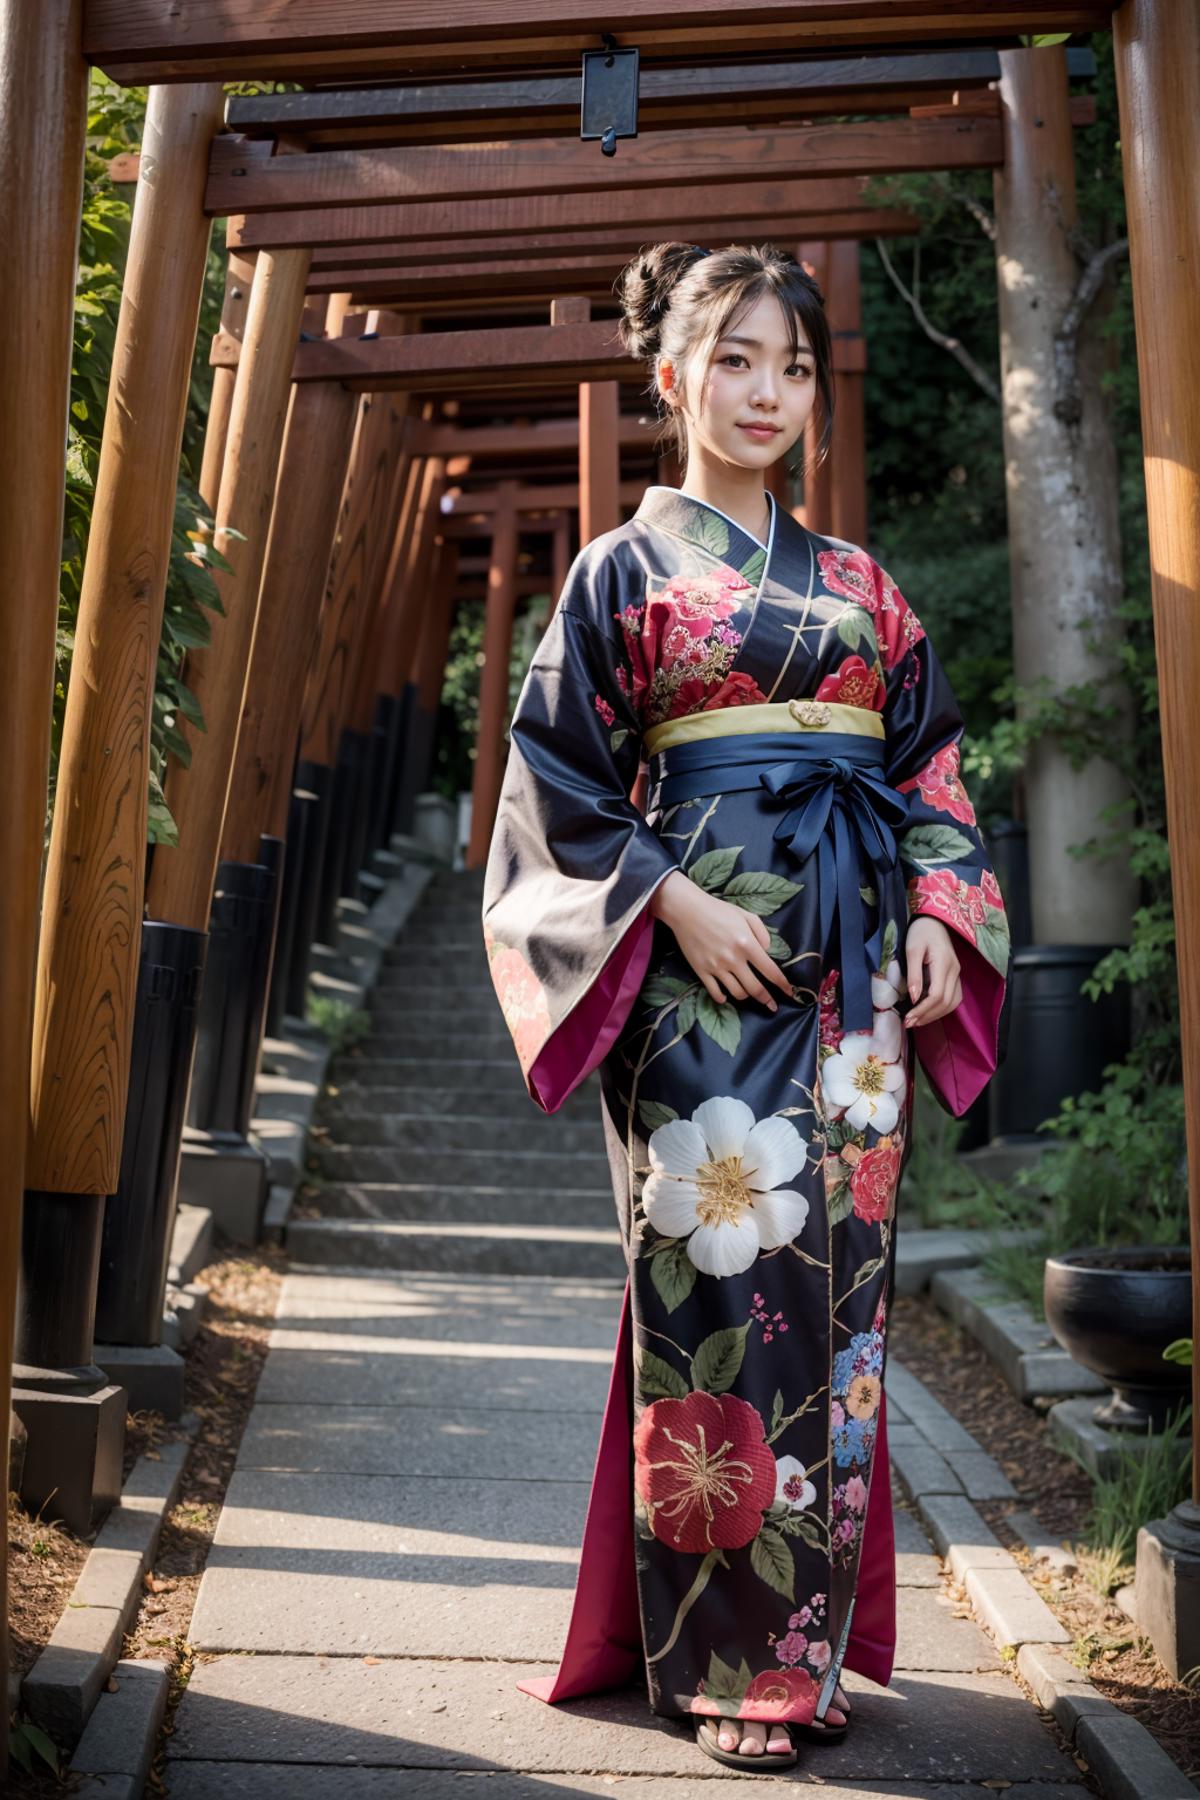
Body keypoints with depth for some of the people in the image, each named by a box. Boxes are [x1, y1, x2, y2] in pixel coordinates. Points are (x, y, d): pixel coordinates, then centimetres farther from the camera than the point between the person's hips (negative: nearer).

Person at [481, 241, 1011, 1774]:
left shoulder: (861, 586, 18)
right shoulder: (623, 570, 6)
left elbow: (930, 764, 18)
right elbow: (559, 776, -1)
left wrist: (943, 908, 3)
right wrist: (674, 904, -12)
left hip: (854, 972, 4)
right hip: (700, 968, -4)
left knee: (836, 1272, 4)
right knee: (723, 1272, -5)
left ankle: (813, 1629, 17)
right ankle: (731, 1659, 8)